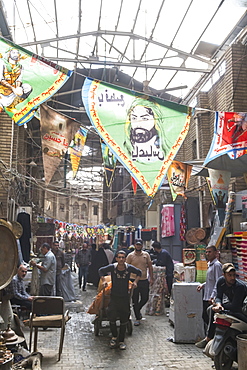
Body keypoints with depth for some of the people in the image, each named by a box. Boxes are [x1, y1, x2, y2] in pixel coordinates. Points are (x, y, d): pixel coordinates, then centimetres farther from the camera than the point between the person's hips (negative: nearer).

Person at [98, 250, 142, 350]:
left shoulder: (129, 268, -12)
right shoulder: (112, 267, -14)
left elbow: (139, 272, 8)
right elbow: (101, 270, 5)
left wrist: (135, 282, -4)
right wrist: (103, 281, -6)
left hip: (125, 297, 1)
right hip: (114, 296, -1)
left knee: (124, 321, 8)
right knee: (112, 318, -1)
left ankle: (121, 341, 24)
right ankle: (114, 337, 26)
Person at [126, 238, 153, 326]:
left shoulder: (146, 255, 5)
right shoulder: (130, 255, -2)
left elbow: (150, 266, 9)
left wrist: (151, 278, 4)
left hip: (144, 280, 2)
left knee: (145, 298, 9)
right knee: (135, 300, 4)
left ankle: (138, 310, 37)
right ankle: (137, 318, 18)